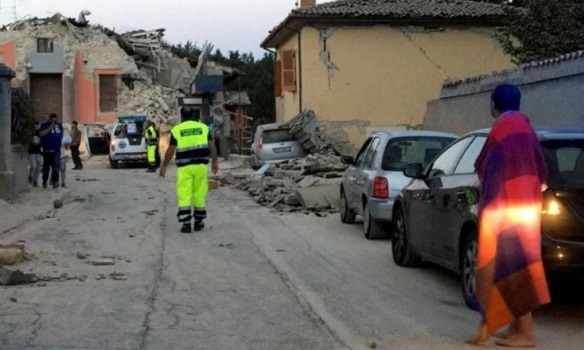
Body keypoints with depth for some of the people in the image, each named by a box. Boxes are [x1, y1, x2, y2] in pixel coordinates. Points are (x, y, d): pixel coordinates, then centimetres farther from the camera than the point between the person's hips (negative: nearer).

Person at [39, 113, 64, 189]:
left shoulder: (59, 125, 11)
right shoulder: (44, 125, -3)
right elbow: (41, 134, -20)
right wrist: (50, 127, -20)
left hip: (56, 150, 2)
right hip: (47, 150, -2)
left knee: (55, 167, -11)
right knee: (46, 167, 7)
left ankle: (55, 181, -12)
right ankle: (44, 182, 20)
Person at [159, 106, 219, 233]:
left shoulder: (176, 130, 0)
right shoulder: (203, 127, 6)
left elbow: (170, 151, -1)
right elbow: (212, 146, 3)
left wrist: (164, 167, 8)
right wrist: (214, 162, 11)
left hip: (184, 167, -2)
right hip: (200, 165, 2)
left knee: (184, 195, 0)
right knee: (199, 194, 11)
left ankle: (186, 223, -6)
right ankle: (198, 222, 18)